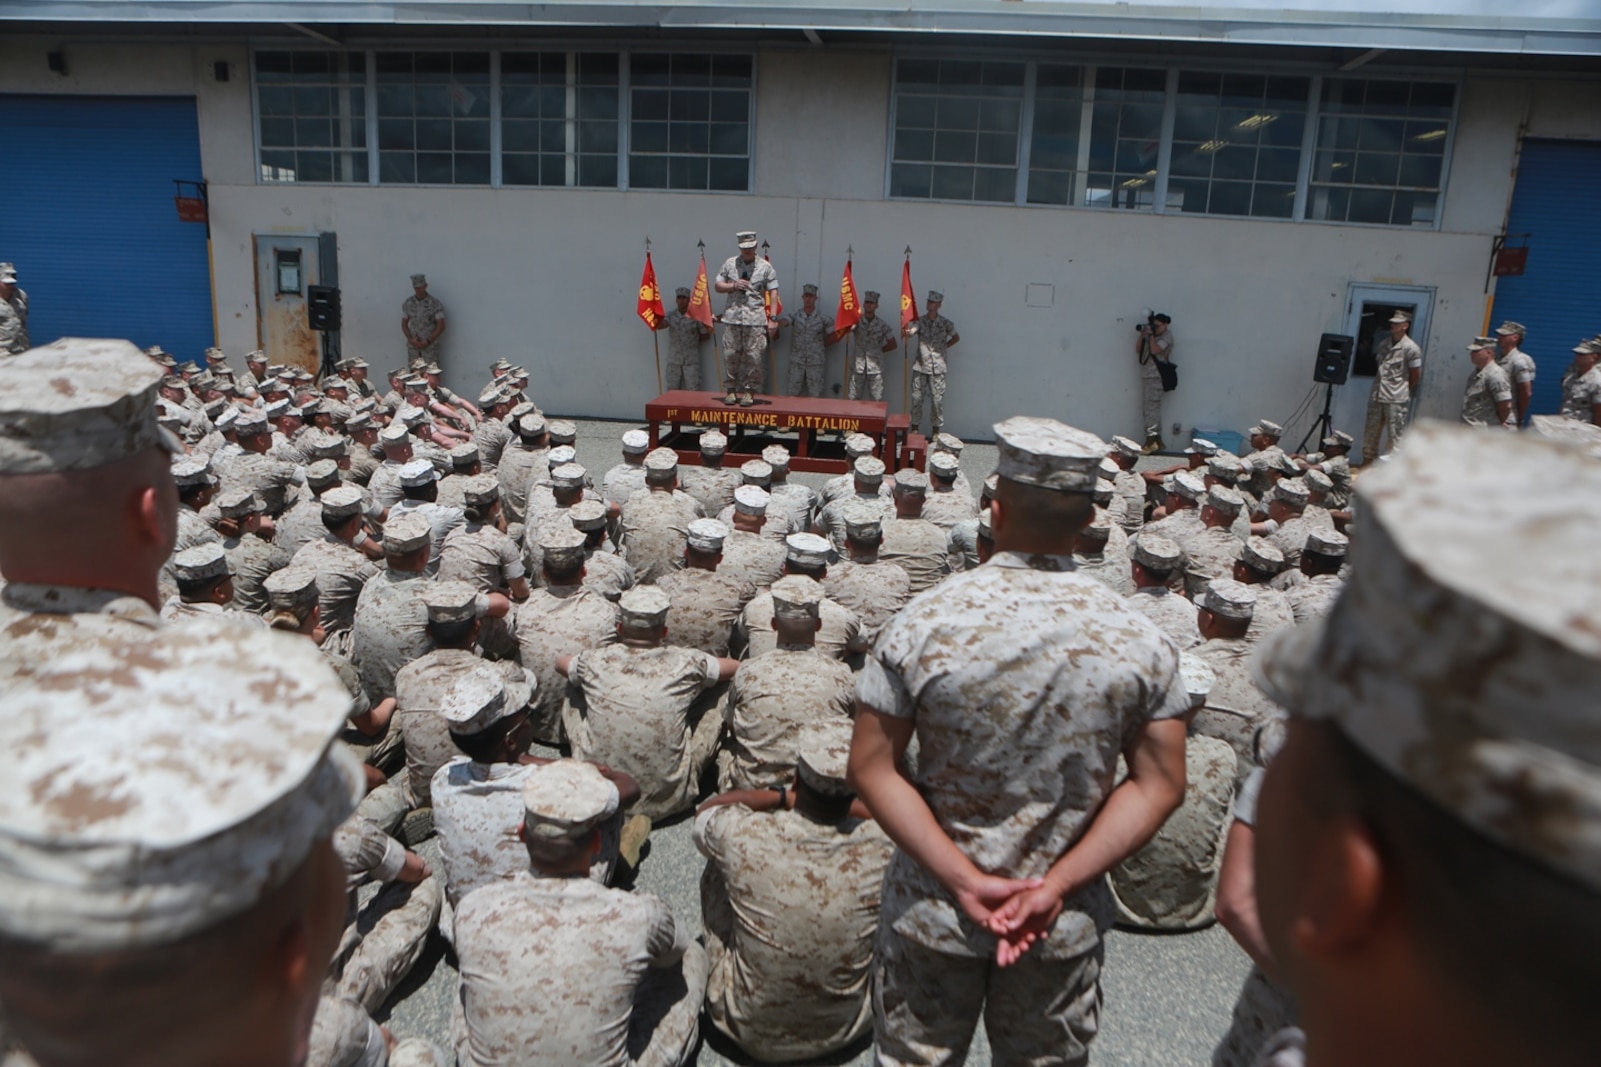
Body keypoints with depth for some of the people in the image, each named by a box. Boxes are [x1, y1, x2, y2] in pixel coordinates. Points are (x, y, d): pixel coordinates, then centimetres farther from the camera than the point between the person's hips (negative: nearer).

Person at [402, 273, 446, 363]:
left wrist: (428, 341, -11)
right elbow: (404, 324, 12)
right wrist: (411, 339, -4)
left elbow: (441, 325, -5)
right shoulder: (408, 303, 6)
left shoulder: (435, 303, -5)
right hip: (412, 346, 3)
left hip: (430, 345, -3)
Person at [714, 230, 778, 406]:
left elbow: (773, 293, 0)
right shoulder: (729, 264, 9)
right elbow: (718, 286, 13)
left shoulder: (765, 267, 2)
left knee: (753, 357, -3)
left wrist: (773, 319, -7)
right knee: (730, 355, 3)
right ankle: (731, 390, 12)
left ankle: (749, 391, 6)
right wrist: (734, 286, -7)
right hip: (732, 317, 2)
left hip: (755, 319, -2)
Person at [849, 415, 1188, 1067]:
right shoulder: (1138, 641, -12)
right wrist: (1057, 885, -11)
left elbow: (872, 768, -15)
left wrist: (963, 880, -15)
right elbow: (1159, 785, -9)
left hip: (932, 913, -1)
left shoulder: (923, 624, -17)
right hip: (1067, 922, 2)